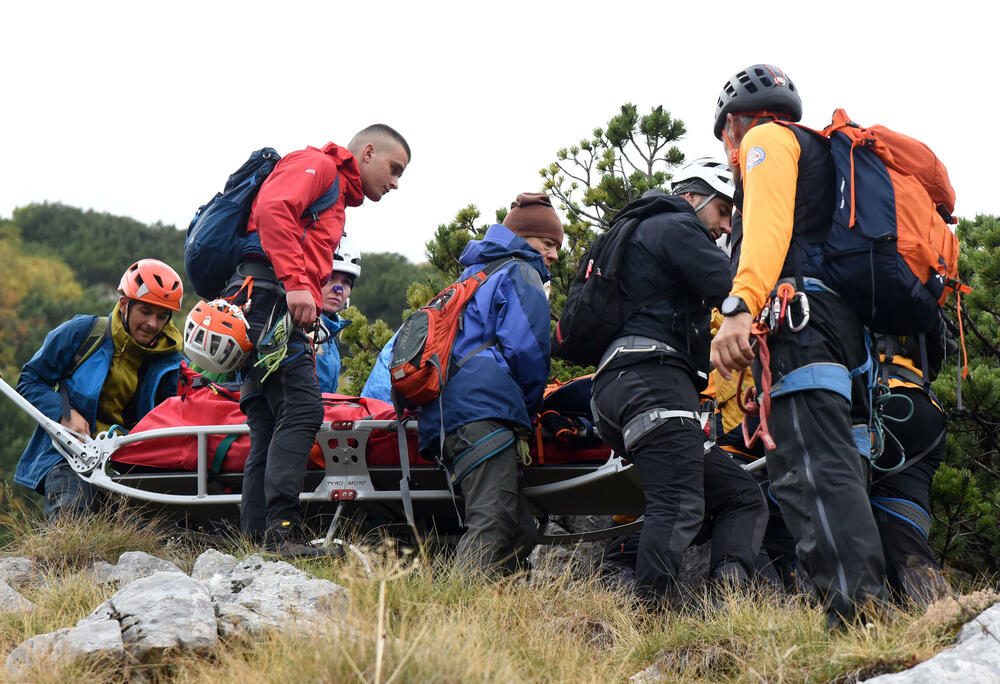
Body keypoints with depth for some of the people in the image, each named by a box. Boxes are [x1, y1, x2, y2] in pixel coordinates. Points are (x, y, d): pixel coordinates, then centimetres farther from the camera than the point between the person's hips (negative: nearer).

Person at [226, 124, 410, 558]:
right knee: (302, 407, -19)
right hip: (267, 293, -10)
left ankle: (255, 538, 1)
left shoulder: (337, 203, 34)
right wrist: (296, 283, -24)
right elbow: (273, 209, -15)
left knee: (269, 427, 4)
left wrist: (308, 331, 14)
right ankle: (282, 529, -26)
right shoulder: (316, 165, 4)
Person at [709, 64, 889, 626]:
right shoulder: (826, 155, 38)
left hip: (802, 316, -9)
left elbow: (769, 222, -10)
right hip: (852, 324, 9)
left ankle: (859, 615, -35)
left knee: (812, 469, -21)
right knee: (836, 469, 4)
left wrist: (741, 306, -23)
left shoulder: (765, 138, 10)